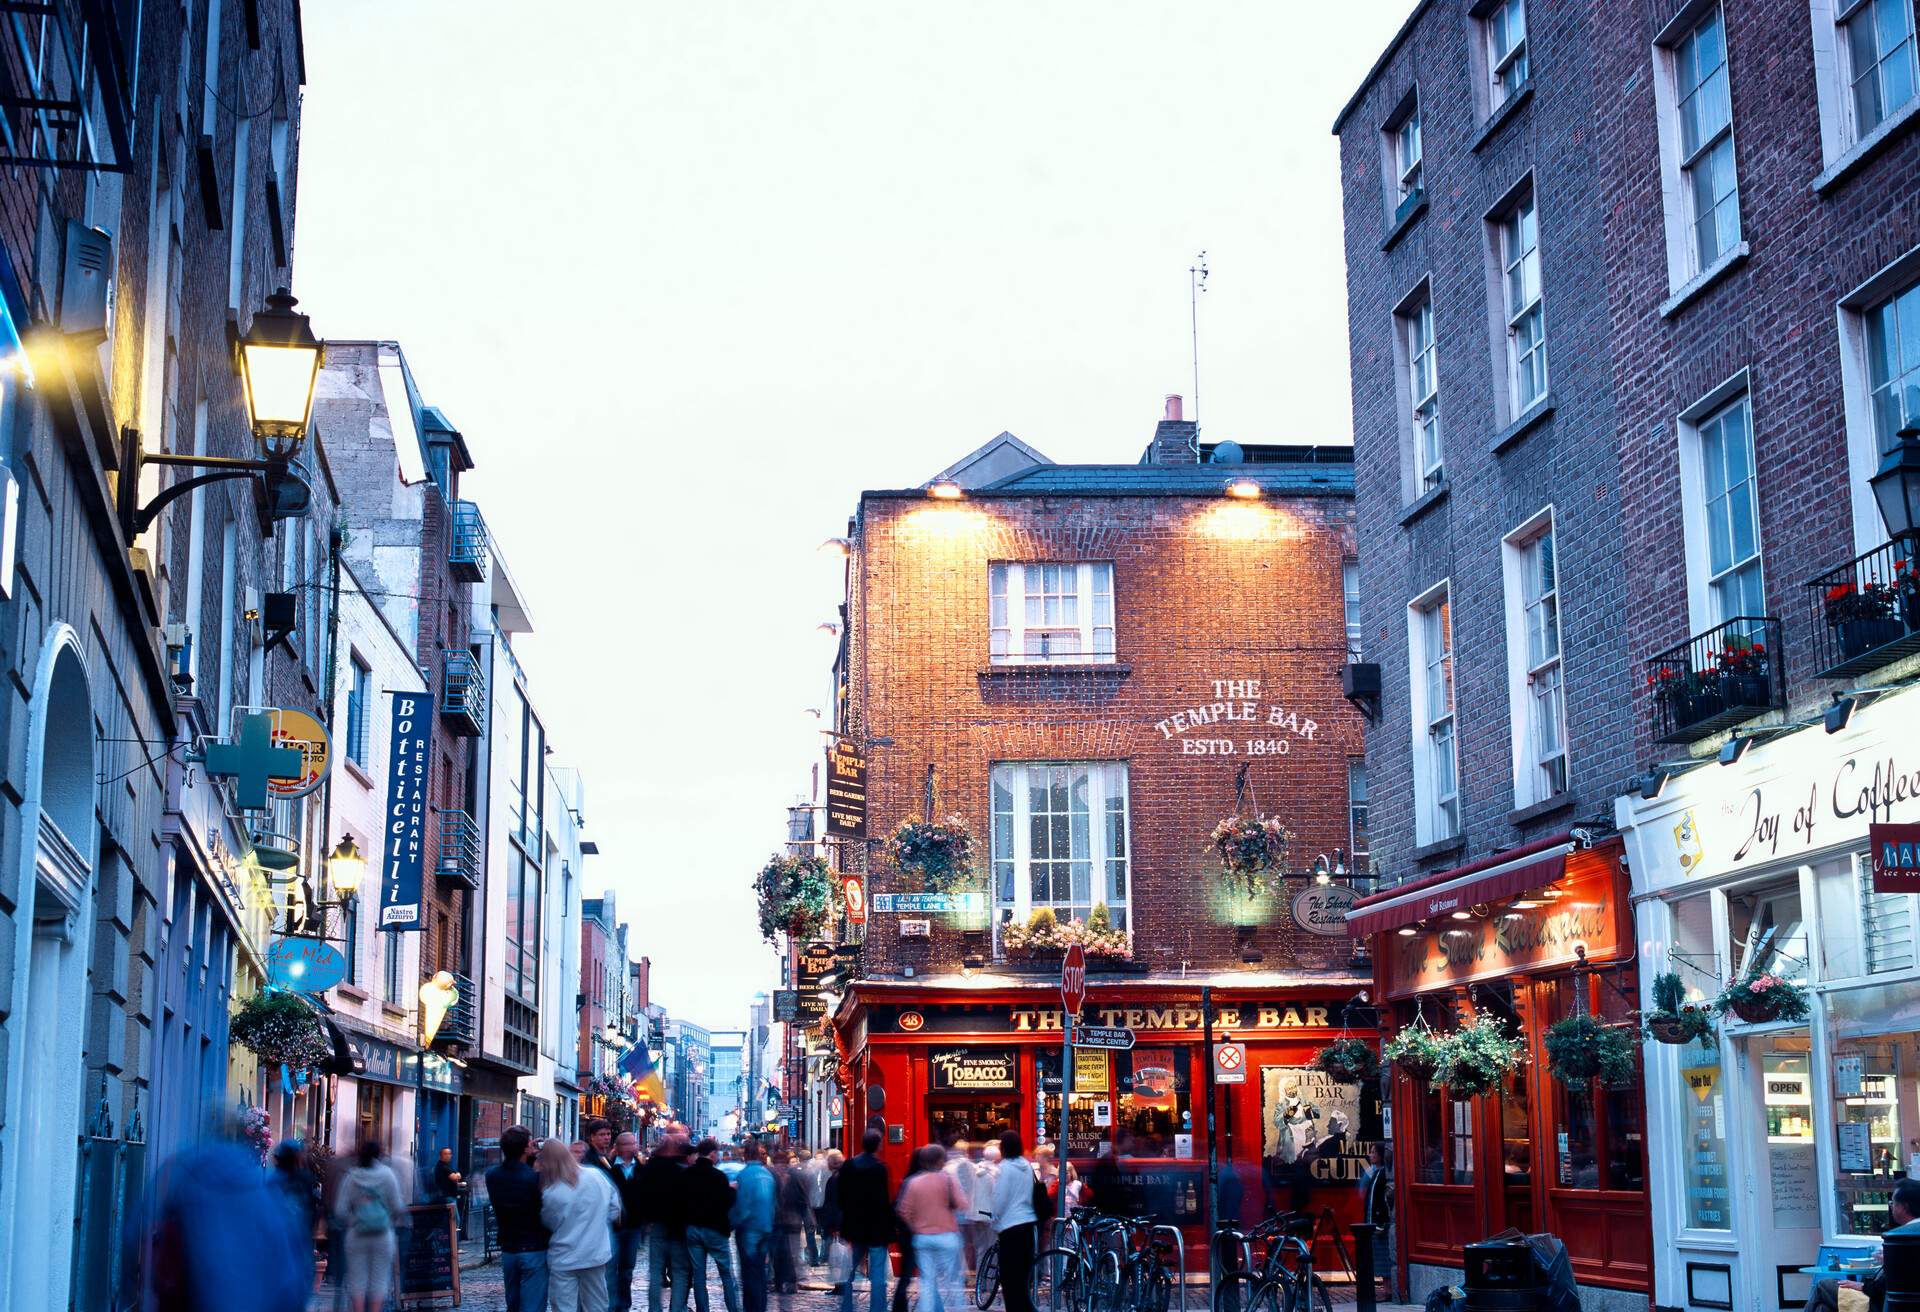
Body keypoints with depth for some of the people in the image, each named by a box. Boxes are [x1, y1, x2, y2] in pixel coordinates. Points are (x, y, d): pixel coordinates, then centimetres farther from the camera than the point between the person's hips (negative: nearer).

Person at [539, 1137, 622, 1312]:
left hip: (563, 1260, -4)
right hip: (595, 1254, 4)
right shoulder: (596, 1176, -7)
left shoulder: (550, 1194, -18)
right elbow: (615, 1209, 5)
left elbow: (549, 1223, 0)